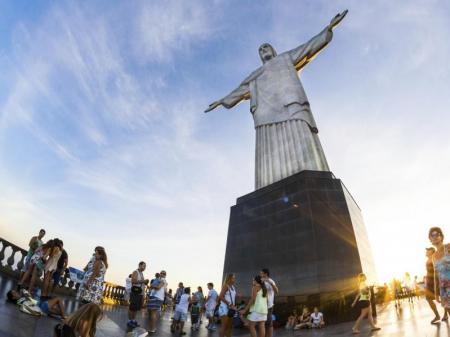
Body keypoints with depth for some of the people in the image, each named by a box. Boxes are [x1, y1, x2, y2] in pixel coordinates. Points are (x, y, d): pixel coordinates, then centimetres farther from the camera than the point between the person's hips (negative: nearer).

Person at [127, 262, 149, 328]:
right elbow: (133, 281, -20)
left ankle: (133, 321, 15)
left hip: (140, 293, 8)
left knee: (136, 308, 9)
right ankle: (129, 321, 0)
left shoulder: (142, 274, 19)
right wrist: (143, 281, -20)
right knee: (132, 307, -6)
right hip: (135, 292, -8)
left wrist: (145, 282, 6)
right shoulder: (135, 272, -6)